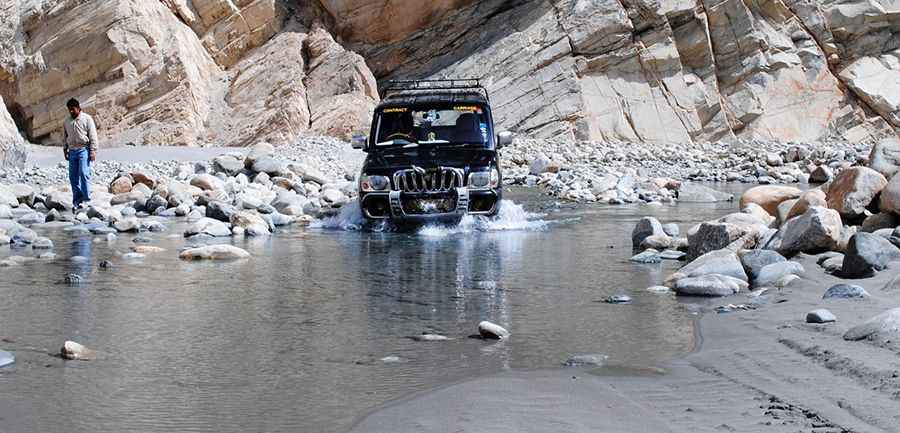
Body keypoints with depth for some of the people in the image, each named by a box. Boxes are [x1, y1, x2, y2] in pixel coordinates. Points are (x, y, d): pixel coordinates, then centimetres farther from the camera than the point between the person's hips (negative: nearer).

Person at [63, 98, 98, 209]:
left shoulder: (87, 119, 0)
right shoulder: (67, 121, 14)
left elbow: (93, 136, -3)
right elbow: (65, 137, 23)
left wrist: (93, 150, -9)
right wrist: (65, 150, 16)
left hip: (83, 150, -5)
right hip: (72, 151, 5)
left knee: (84, 173, -17)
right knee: (73, 176, 2)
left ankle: (86, 198, -14)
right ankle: (76, 201, 6)